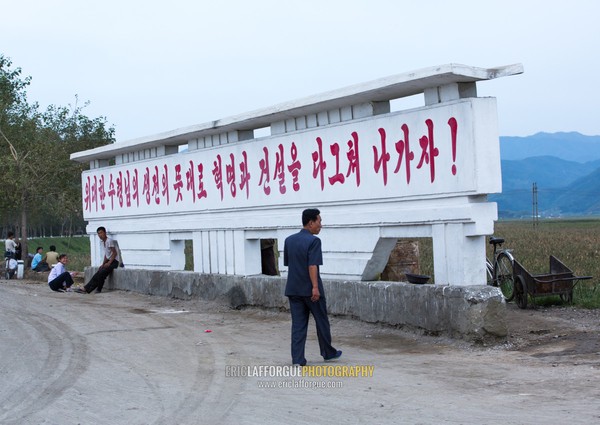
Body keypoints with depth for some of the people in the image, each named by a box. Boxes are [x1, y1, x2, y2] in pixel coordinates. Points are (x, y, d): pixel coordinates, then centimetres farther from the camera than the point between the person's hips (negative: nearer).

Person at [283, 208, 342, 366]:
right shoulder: (313, 241, -13)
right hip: (310, 289, -6)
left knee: (298, 325, 6)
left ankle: (297, 358, 1)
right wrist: (315, 287, -22)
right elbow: (312, 266, -20)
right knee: (321, 321, 11)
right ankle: (328, 352, 24)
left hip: (293, 289, 6)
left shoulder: (289, 240, 9)